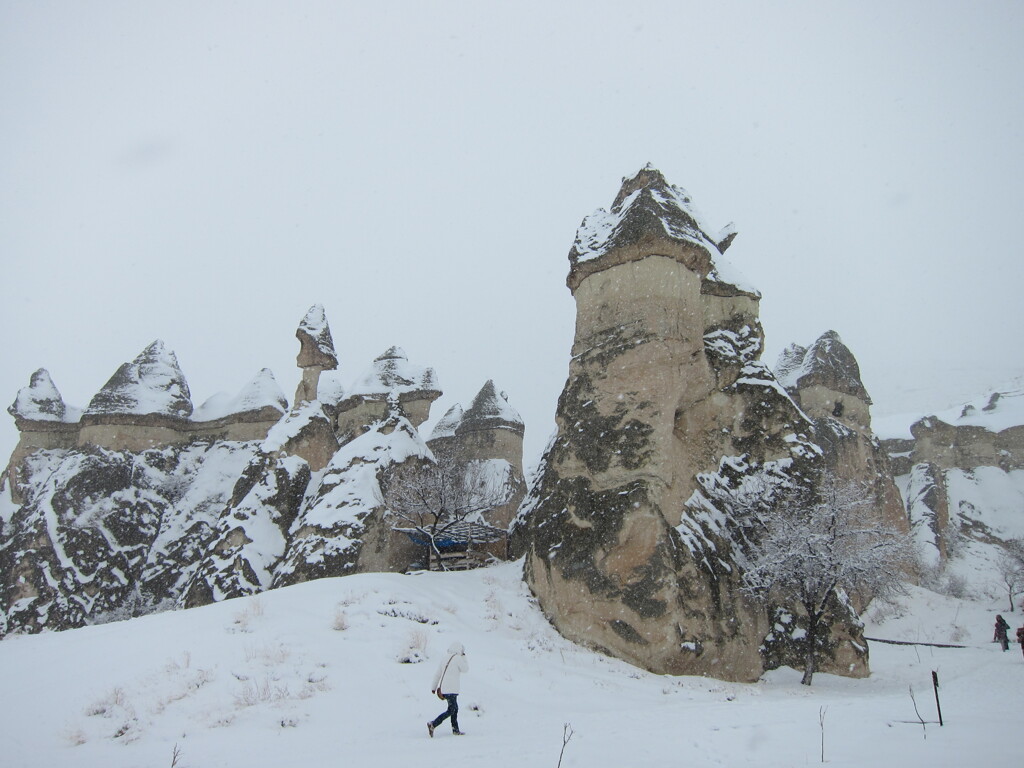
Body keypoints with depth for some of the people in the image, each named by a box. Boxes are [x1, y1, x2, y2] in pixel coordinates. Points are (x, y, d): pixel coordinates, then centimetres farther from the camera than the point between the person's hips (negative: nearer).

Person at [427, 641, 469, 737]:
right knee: (451, 710, -5)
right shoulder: (458, 658, -8)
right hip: (451, 689, -8)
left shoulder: (444, 659, 12)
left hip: (443, 689, 8)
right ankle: (433, 724, -15)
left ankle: (455, 730, 19)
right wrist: (464, 658, 14)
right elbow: (465, 669, 4)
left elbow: (437, 674, 15)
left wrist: (434, 688, 23)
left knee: (455, 708, 16)